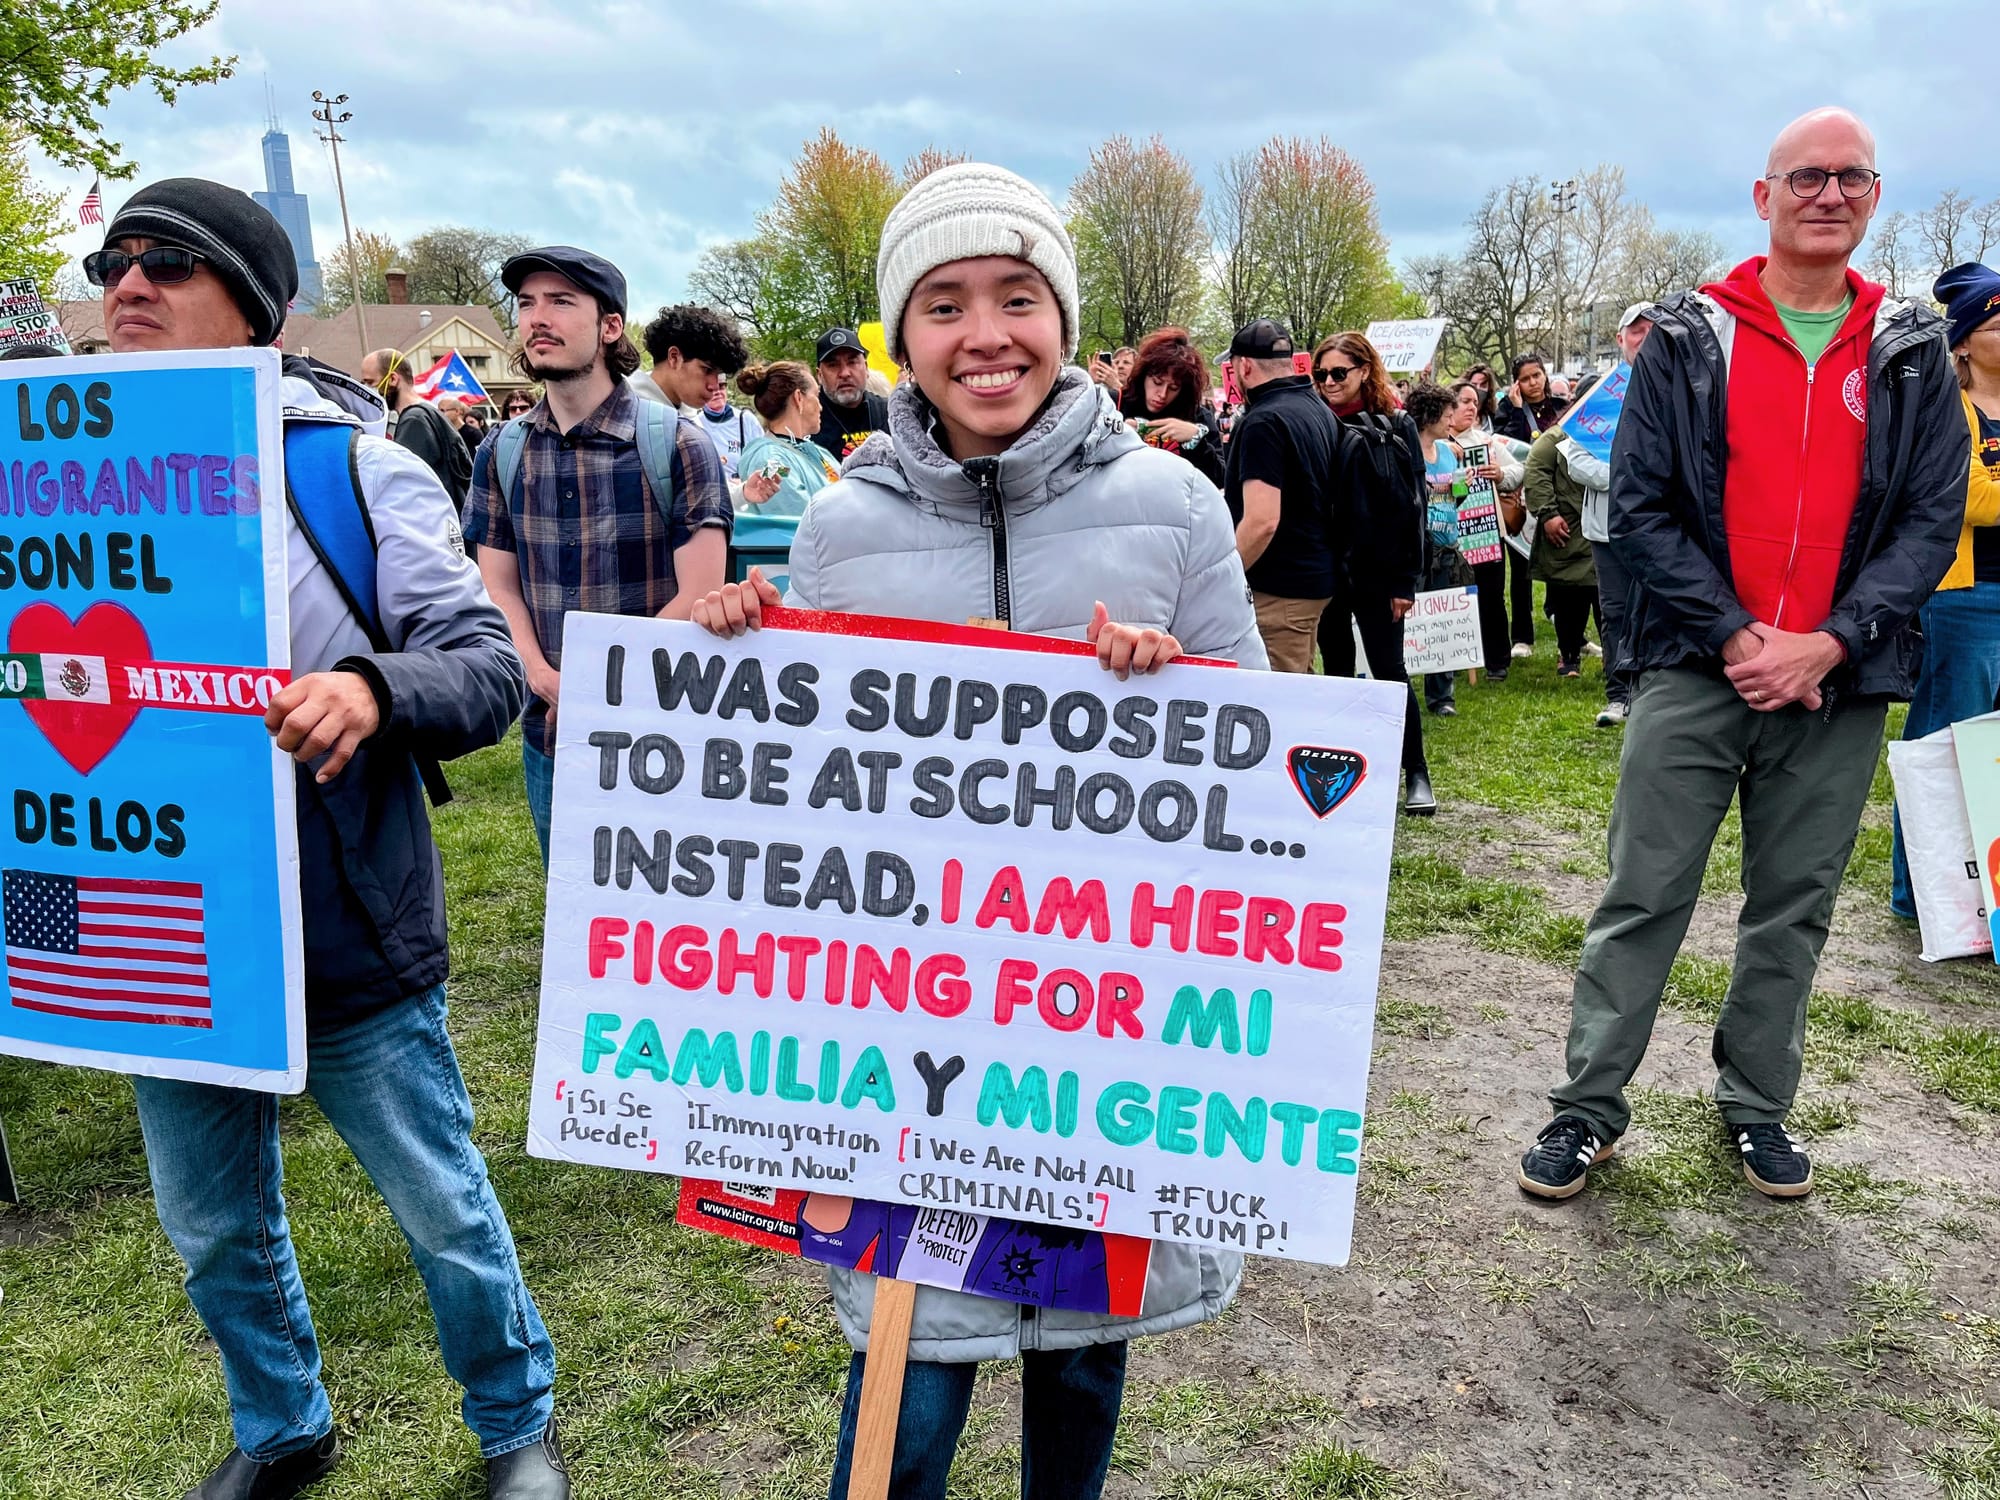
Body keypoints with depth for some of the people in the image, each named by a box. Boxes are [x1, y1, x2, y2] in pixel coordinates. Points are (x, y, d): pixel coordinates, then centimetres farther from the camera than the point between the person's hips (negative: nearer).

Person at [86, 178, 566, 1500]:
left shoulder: (352, 460, -8)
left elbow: (489, 671, -14)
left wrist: (370, 690, -33)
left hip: (346, 941, -4)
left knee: (444, 1209, 12)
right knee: (215, 1233, 21)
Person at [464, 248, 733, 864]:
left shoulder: (676, 445, -8)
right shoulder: (503, 451, 5)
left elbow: (698, 596, -12)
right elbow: (500, 587, 5)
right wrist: (546, 681, -13)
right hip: (549, 736, 4)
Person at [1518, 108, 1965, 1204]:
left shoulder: (1912, 353, 7)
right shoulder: (1688, 340, 1)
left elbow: (1931, 522, 3)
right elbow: (1637, 507, -3)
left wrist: (1827, 643, -11)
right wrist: (1734, 635, -11)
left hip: (1839, 683, 3)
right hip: (1695, 667, -2)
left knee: (1795, 908, 12)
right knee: (1644, 898, 1)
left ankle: (1756, 1107, 28)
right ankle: (1590, 1106, 13)